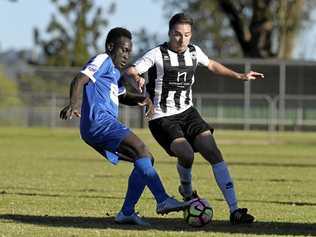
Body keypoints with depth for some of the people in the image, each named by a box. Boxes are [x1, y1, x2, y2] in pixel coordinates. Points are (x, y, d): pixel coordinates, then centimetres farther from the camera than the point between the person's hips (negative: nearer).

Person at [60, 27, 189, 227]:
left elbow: (122, 96, 42)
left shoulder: (115, 72, 29)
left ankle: (127, 212, 5)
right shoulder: (102, 61, -1)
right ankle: (163, 201, -34)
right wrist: (74, 104, -36)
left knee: (146, 159, 8)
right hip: (98, 121, -10)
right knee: (140, 149, -24)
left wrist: (141, 99, 19)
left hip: (106, 125, 10)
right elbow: (79, 80, -16)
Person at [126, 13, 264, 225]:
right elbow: (129, 72, -17)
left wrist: (240, 76, 27)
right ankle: (187, 191, 8)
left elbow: (212, 65, 28)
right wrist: (137, 78, -40)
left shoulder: (194, 52, 7)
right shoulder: (157, 55, -10)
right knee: (186, 154, -28)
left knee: (213, 153, -14)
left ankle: (234, 210, -16)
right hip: (162, 118, -5)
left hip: (187, 112, 5)